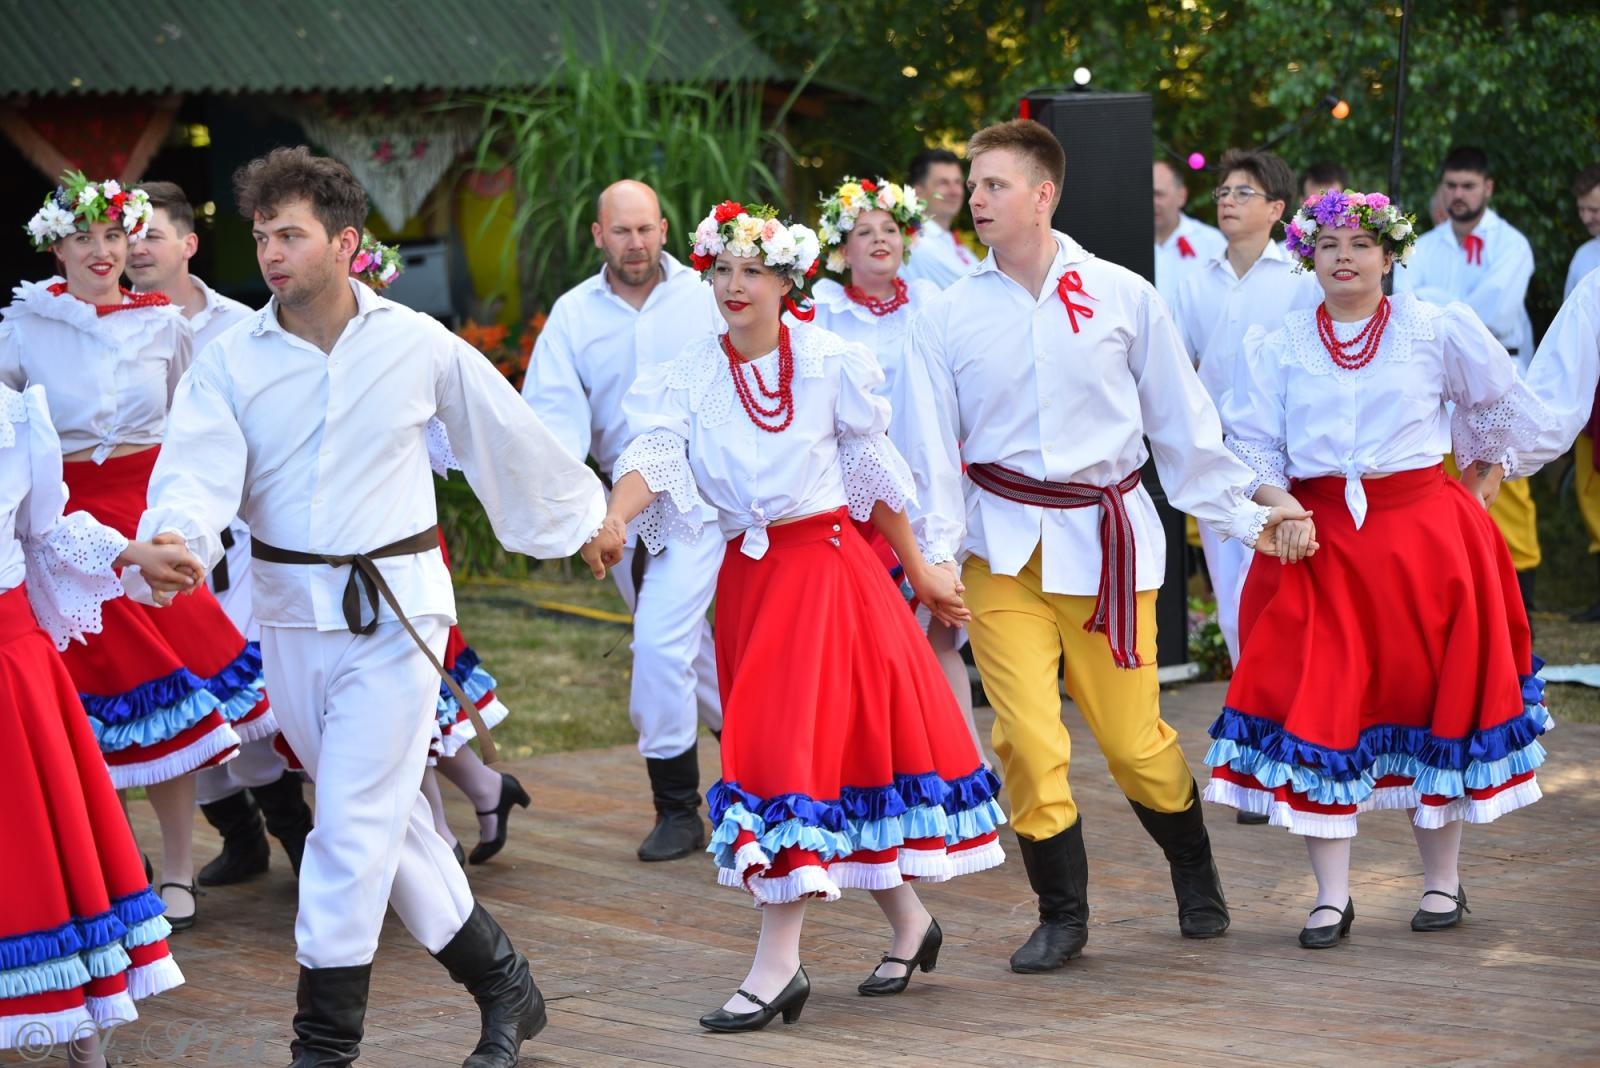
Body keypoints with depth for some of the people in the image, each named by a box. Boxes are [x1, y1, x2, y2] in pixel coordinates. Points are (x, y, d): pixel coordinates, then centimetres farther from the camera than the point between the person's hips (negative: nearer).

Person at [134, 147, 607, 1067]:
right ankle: (504, 988, 28)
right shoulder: (231, 362, 0)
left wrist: (581, 518, 22)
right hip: (291, 612, 3)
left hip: (396, 605, -3)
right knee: (388, 818, 12)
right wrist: (173, 536, -35)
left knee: (355, 827, -8)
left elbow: (513, 437, 11)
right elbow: (199, 469, -13)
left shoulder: (419, 347, -2)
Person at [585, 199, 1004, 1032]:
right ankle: (907, 923, 26)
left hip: (831, 565, -4)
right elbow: (655, 453, -16)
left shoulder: (830, 363, -3)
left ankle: (777, 964, -13)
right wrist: (613, 520, -36)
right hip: (751, 578, 4)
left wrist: (918, 570, 10)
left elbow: (874, 470, 5)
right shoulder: (690, 379, 2)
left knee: (795, 749, -12)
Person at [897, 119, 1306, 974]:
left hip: (1106, 535, -1)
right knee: (1026, 737, -8)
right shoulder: (948, 318, 3)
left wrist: (1243, 516, 11)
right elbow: (931, 449, 1)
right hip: (1003, 543, 1)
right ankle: (1060, 914, 9)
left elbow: (1181, 419, 9)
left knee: (1132, 736, 1)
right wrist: (936, 555, -11)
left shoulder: (1123, 297, 2)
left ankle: (1196, 875, 30)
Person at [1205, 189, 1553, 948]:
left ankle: (1442, 881, 20)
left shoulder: (1440, 331, 1)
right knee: (1316, 706, -4)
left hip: (1424, 533, 0)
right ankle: (1331, 896, 3)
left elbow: (1501, 408, 15)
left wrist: (1480, 480, 21)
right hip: (1316, 539, 0)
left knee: (1434, 698, 6)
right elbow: (1254, 446, 1)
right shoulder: (1275, 348, 3)